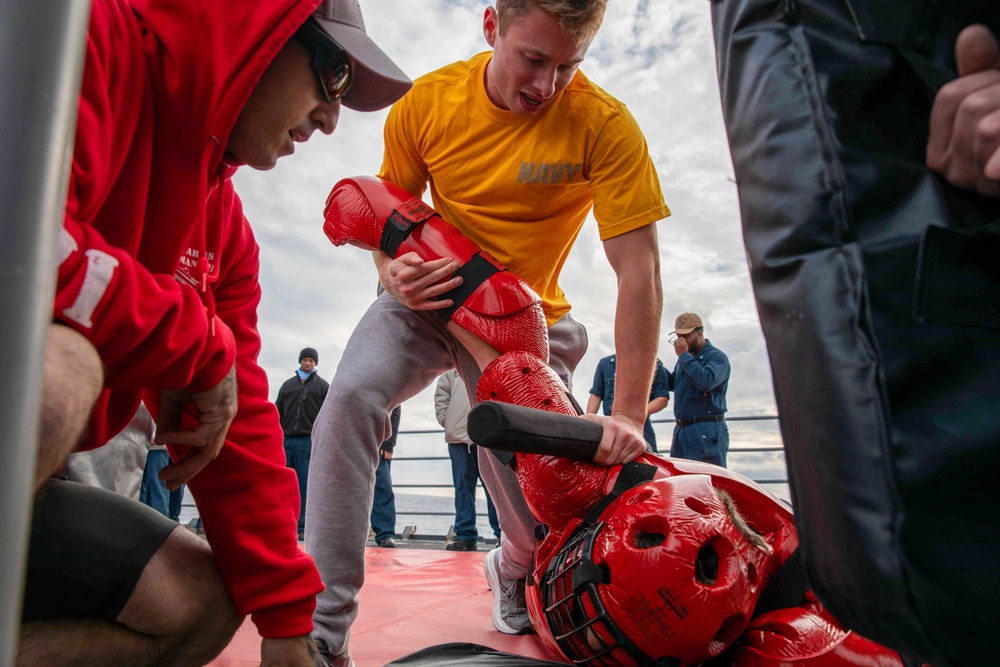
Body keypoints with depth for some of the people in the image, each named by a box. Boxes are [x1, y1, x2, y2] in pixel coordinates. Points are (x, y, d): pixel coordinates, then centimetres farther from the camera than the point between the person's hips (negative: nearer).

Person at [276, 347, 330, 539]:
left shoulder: (322, 386, 9)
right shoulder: (288, 385, 17)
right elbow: (277, 413, 16)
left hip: (309, 442, -3)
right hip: (286, 441, 3)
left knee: (305, 486, -3)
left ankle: (302, 527, 1)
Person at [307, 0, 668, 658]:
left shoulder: (605, 124, -19)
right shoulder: (426, 103, -11)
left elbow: (640, 273, -23)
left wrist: (628, 414, -29)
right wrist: (392, 269, -23)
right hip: (430, 298, 2)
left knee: (536, 503, -9)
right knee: (350, 398, -26)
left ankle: (515, 573, 33)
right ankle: (322, 622, -11)